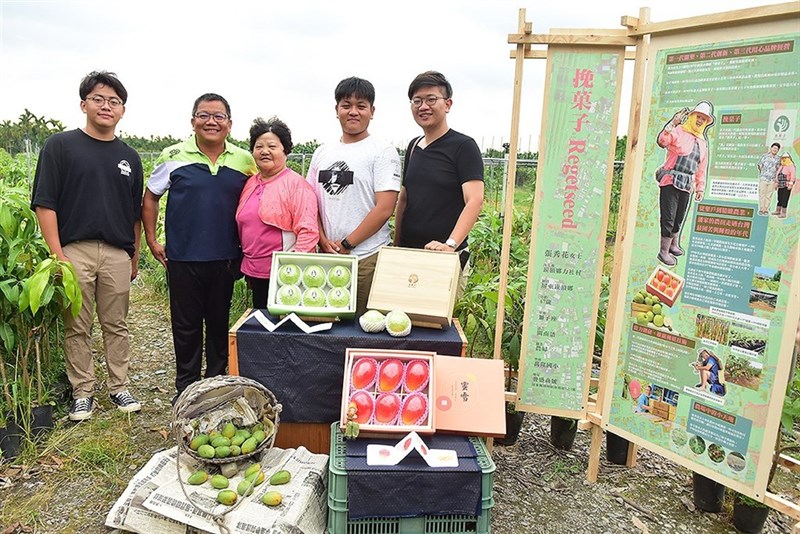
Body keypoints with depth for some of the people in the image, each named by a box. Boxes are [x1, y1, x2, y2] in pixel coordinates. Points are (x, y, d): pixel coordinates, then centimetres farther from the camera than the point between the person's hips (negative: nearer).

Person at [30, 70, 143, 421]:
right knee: (77, 328, 6)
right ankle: (82, 392, 19)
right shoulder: (60, 146, 1)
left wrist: (135, 255, 13)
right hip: (74, 251, -2)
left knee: (116, 325, 10)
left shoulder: (129, 157, 12)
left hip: (117, 253, 3)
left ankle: (119, 387, 22)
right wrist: (57, 254, -10)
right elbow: (45, 204, -3)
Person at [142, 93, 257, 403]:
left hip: (225, 259, 2)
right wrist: (151, 239, 4)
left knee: (220, 324, 12)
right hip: (183, 258, -1)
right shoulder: (173, 157, -1)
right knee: (185, 325, 9)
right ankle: (186, 387, 24)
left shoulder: (244, 161, 3)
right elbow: (150, 197, 9)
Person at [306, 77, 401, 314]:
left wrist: (345, 245, -11)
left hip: (368, 259, -5)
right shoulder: (322, 152, 13)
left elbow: (384, 208, -12)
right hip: (326, 257, 5)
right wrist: (324, 241, -2)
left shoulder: (383, 152, -4)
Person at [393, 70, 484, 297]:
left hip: (446, 259, -6)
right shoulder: (413, 146, 13)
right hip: (408, 254, 6)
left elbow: (474, 202, -18)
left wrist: (450, 244, -30)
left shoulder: (463, 146, -7)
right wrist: (396, 245, 12)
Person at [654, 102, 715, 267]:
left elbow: (702, 167, 21)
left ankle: (674, 245, 29)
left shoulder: (703, 142, 17)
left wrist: (700, 187, 18)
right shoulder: (678, 131, -3)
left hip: (687, 186, 6)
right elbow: (662, 141, -22)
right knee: (669, 218, -5)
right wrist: (672, 124, -32)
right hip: (670, 182, -6)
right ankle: (664, 251, 3)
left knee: (679, 218, 11)